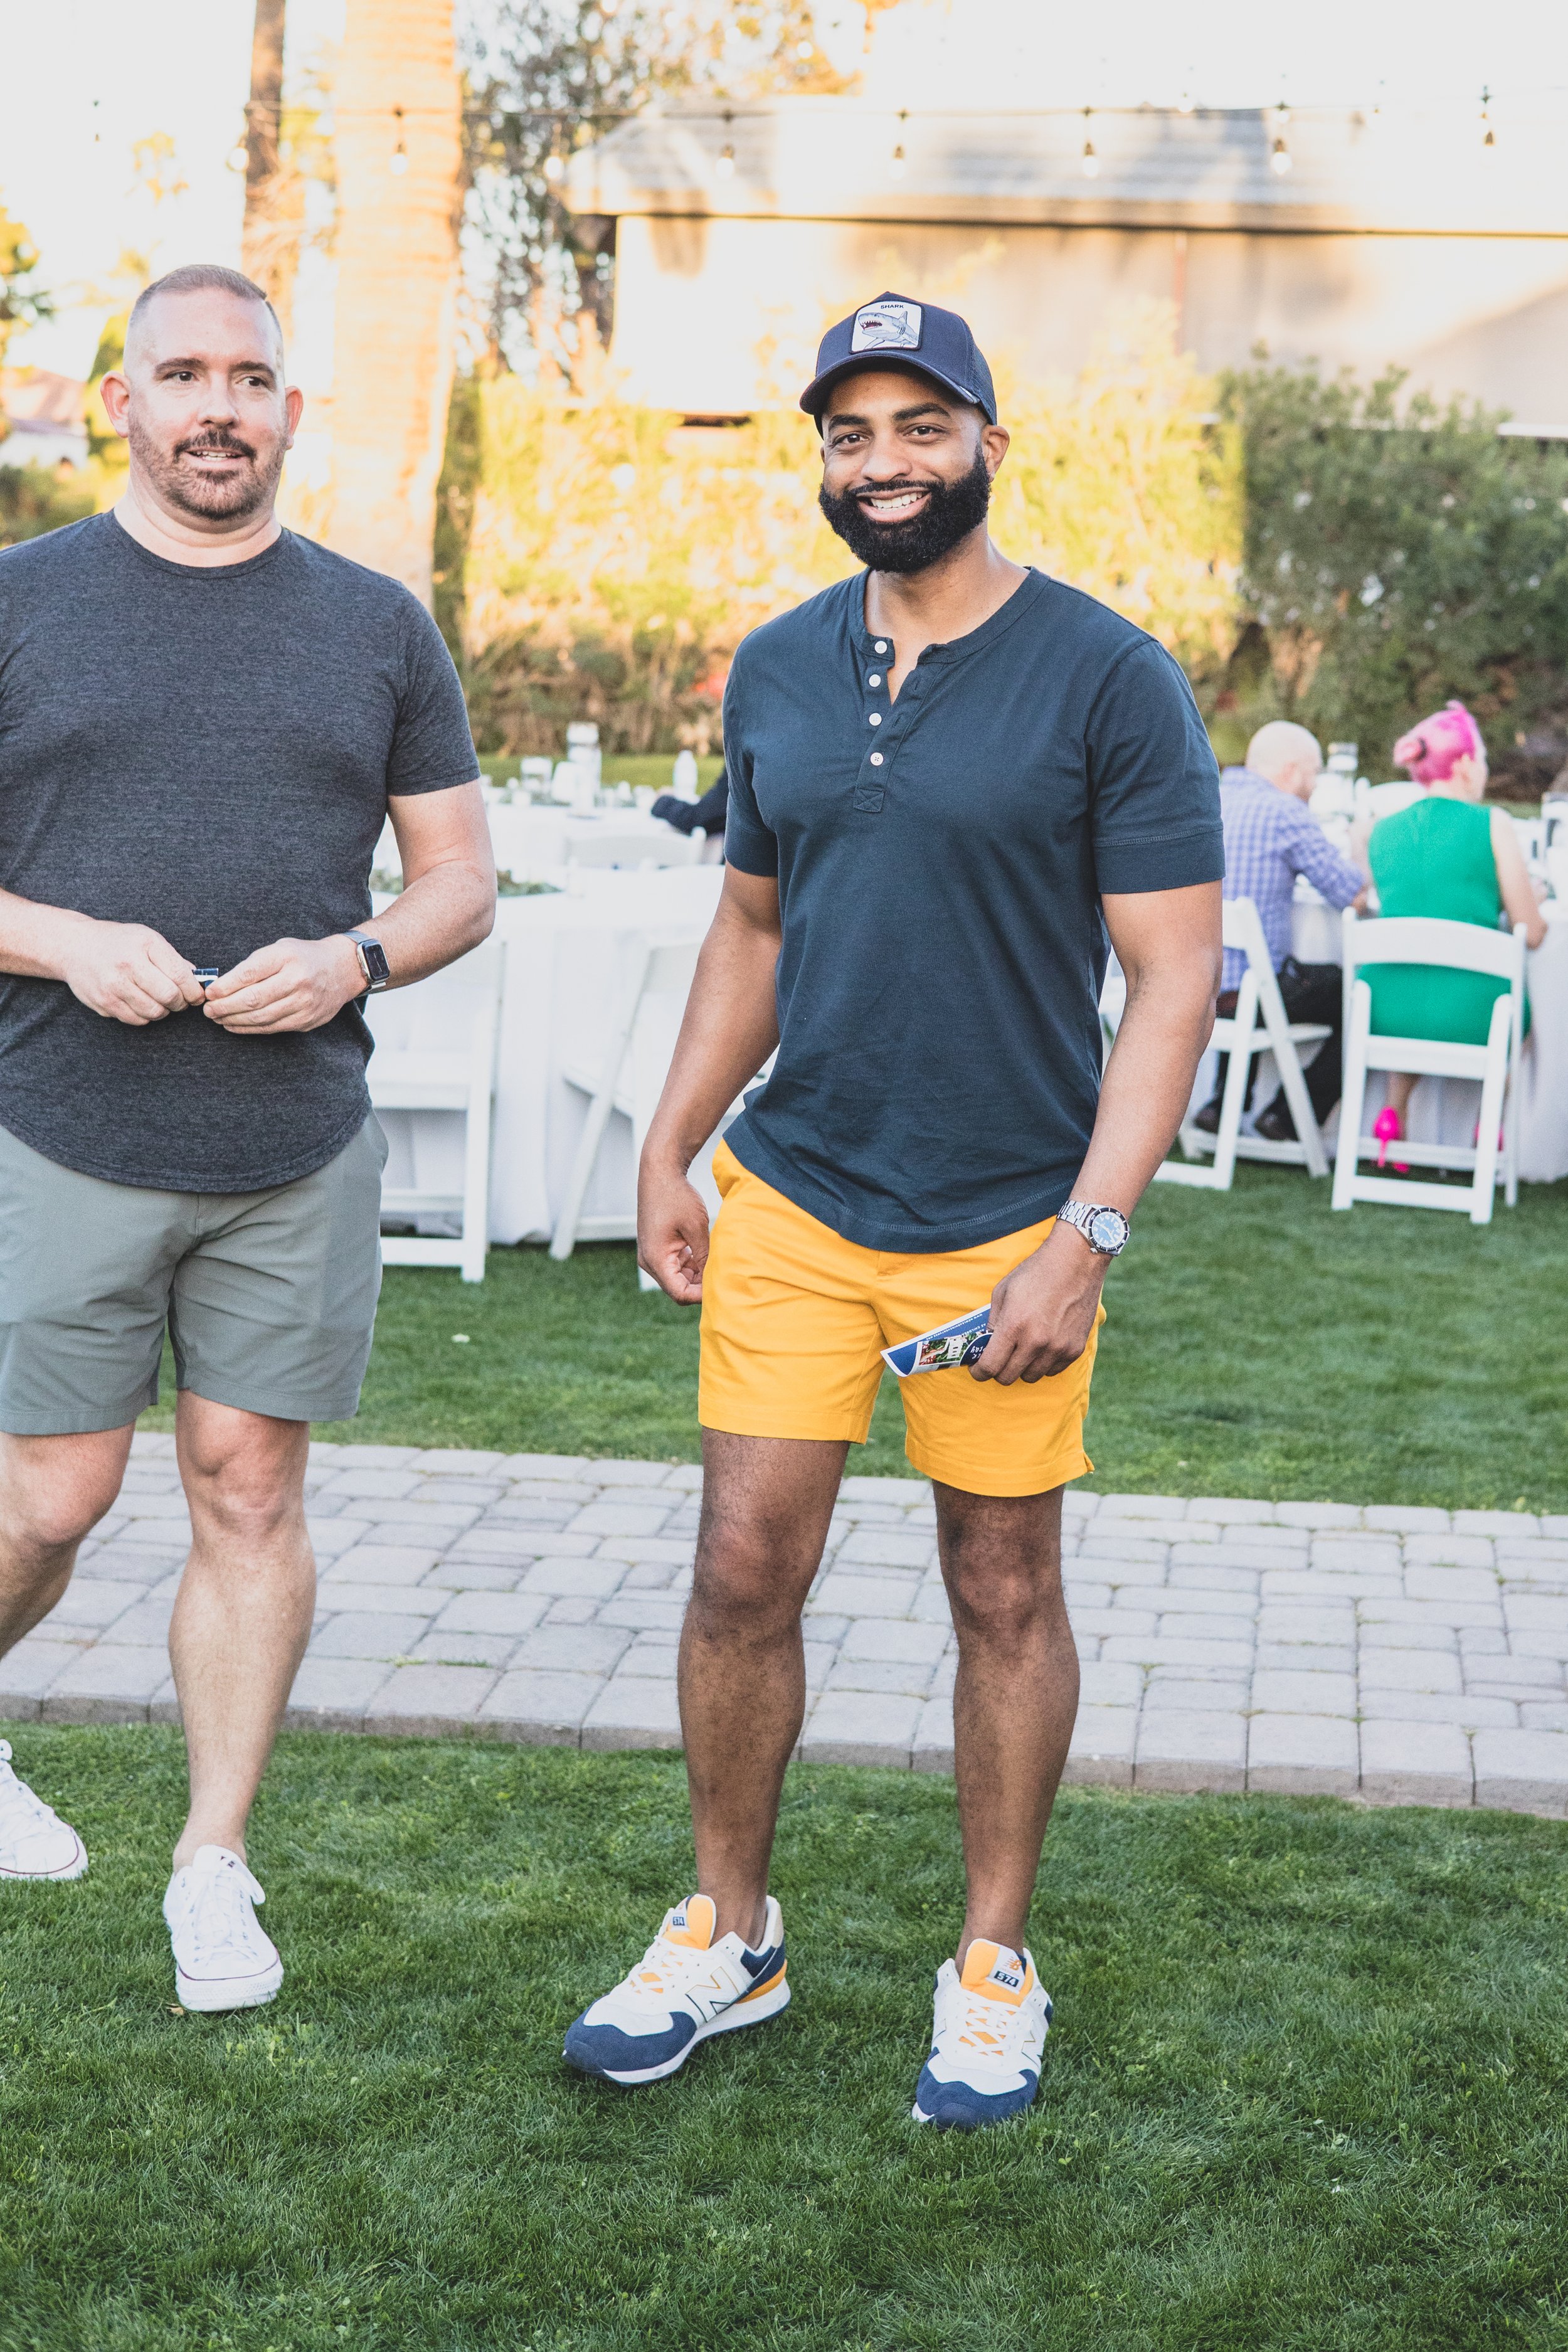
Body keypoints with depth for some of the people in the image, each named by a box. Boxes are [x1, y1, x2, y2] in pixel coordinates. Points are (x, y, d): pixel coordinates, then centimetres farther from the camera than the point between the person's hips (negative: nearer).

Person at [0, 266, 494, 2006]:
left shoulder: (376, 627, 8)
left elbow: (462, 882, 10)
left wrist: (356, 959, -10)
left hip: (302, 1147, 2)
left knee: (251, 1492, 6)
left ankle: (214, 1863, 19)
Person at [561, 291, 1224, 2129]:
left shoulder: (1107, 681, -9)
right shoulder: (777, 671, 6)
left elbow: (1175, 974, -11)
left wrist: (1089, 1232, -18)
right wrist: (671, 1158, 10)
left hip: (1006, 1224, -4)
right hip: (789, 1202, 4)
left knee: (1005, 1597, 8)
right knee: (742, 1573, 5)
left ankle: (993, 1970, 24)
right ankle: (727, 1935, 24)